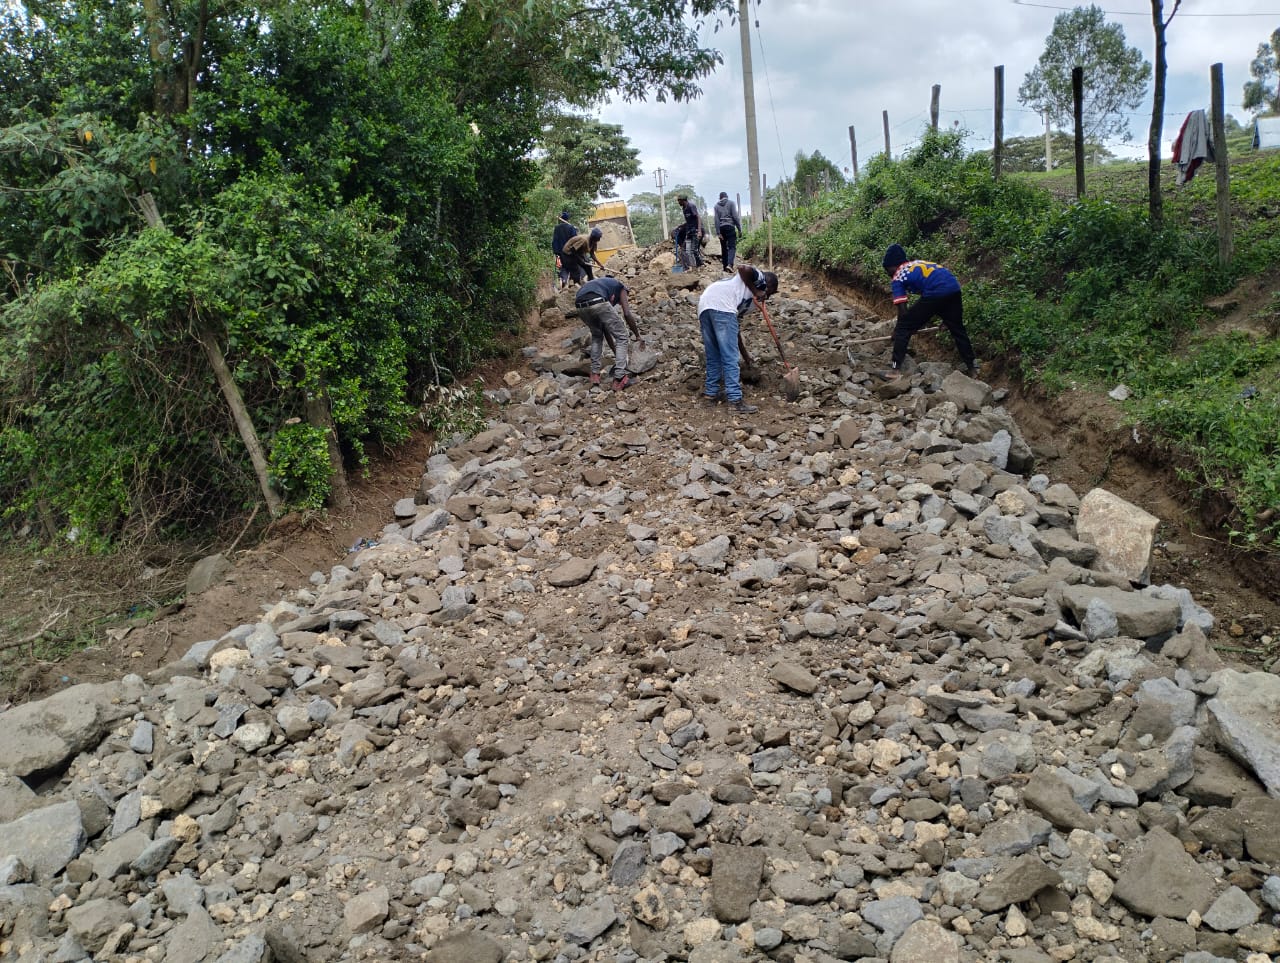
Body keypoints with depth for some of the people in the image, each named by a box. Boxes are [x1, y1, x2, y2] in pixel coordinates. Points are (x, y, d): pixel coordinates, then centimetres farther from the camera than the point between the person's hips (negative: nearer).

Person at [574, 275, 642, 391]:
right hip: (598, 303, -6)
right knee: (621, 338, 8)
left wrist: (616, 352, 46)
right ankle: (619, 378, -1)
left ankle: (594, 374, 25)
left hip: (580, 306, 6)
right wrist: (637, 335, 22)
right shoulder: (620, 287, 29)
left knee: (597, 336, 32)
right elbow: (627, 314, 11)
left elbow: (606, 330, 42)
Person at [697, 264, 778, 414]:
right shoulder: (758, 277, 18)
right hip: (721, 306, -8)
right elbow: (743, 268, -5)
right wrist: (755, 291, 6)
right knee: (730, 357, -6)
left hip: (704, 305, 8)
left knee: (713, 357, 18)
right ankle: (735, 400, -6)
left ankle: (710, 393, 23)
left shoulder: (748, 297, 37)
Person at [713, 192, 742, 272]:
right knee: (732, 246, -6)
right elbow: (735, 216, -5)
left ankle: (725, 267, 10)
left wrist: (718, 232, 0)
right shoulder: (731, 203, 2)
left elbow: (716, 220, 2)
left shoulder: (716, 205, 9)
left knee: (724, 248, 10)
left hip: (721, 228, 3)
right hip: (730, 227, -3)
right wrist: (739, 228, -2)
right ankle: (730, 264, -27)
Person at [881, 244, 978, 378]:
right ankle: (972, 368, 31)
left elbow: (902, 310, 7)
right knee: (958, 329, 24)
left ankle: (896, 369, 2)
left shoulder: (898, 278, 11)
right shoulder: (918, 263, 31)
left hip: (935, 293, -7)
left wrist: (898, 331, 21)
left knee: (902, 328, 5)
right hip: (954, 288, 7)